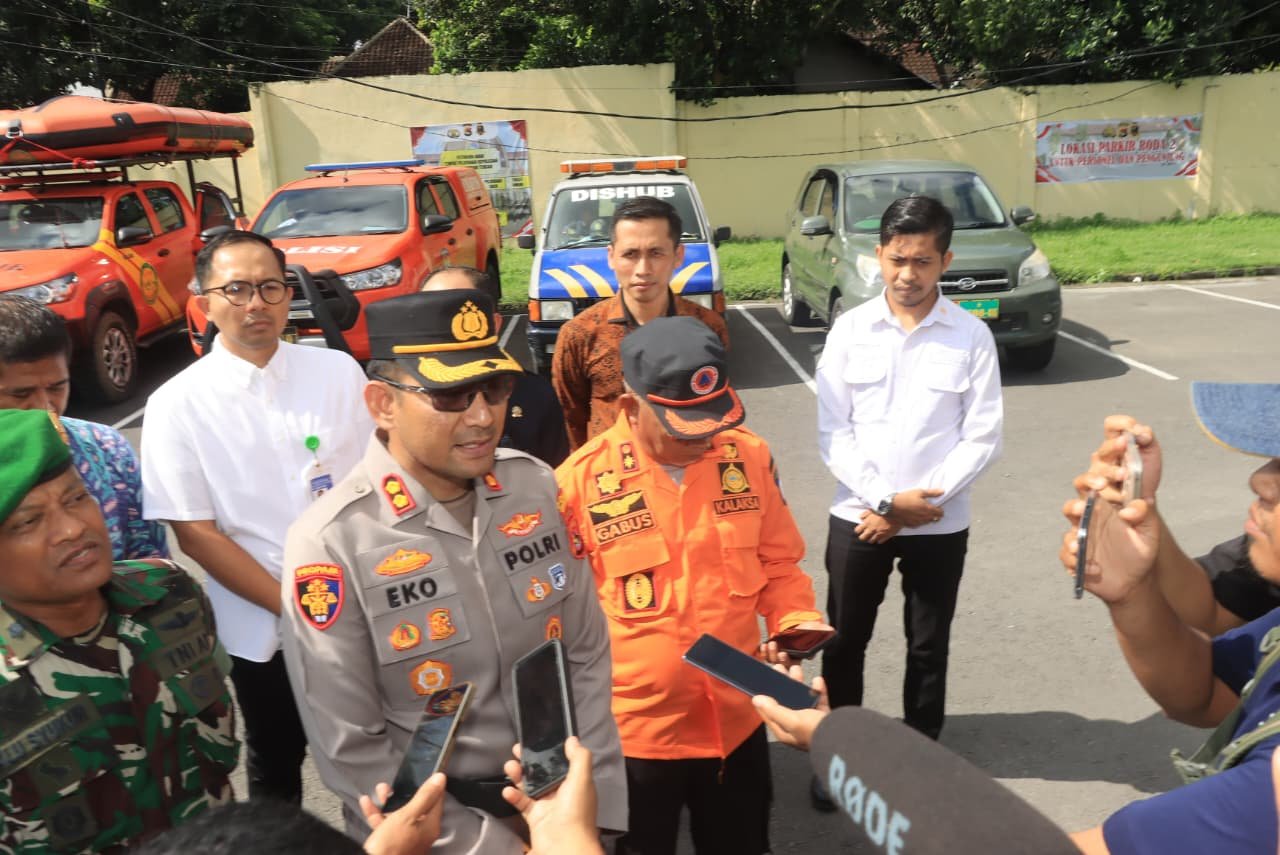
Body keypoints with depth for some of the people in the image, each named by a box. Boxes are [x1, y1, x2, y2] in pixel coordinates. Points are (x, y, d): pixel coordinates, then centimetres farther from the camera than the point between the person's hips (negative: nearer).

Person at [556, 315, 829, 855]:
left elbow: (779, 564, 5)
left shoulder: (750, 457, -7)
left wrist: (796, 621, -12)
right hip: (631, 729, -3)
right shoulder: (580, 482, -17)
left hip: (736, 720, 3)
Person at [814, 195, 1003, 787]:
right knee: (844, 642, 12)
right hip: (857, 516, 1)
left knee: (928, 647, 15)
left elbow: (982, 437, -7)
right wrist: (886, 500, -15)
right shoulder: (850, 330, -3)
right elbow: (833, 433, -5)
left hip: (941, 524, 0)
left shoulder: (972, 335, -5)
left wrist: (914, 506, -13)